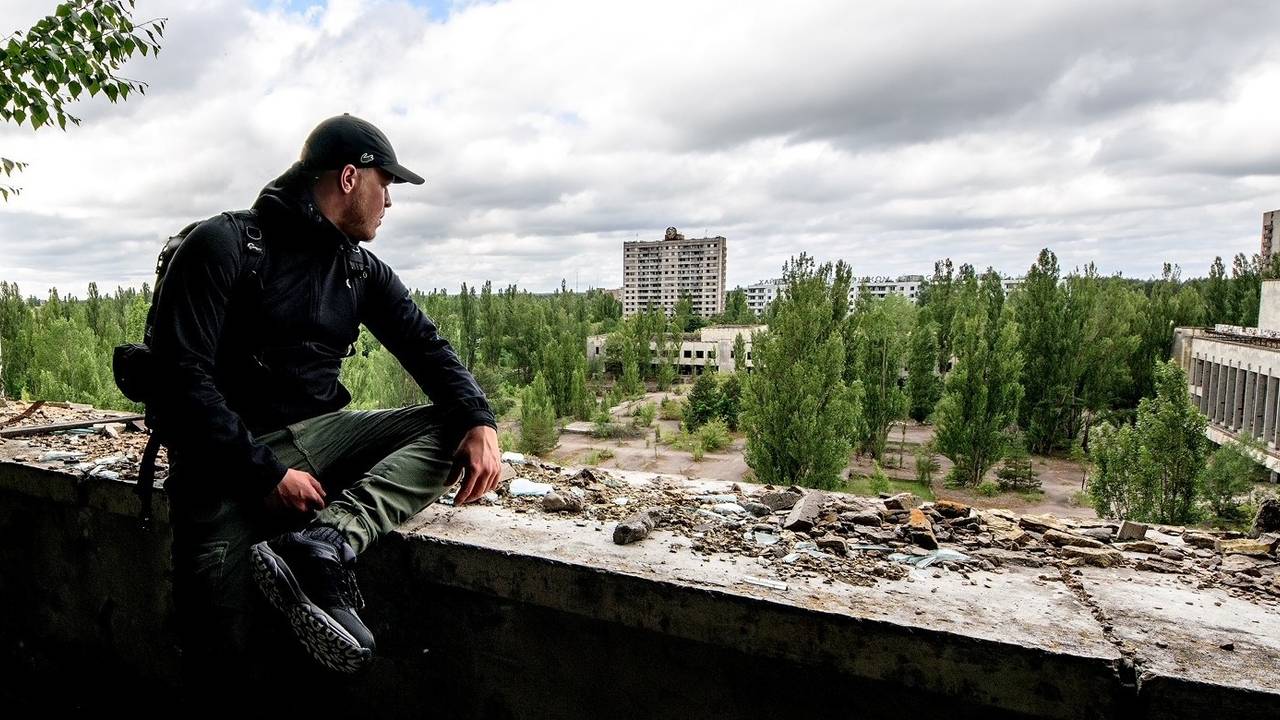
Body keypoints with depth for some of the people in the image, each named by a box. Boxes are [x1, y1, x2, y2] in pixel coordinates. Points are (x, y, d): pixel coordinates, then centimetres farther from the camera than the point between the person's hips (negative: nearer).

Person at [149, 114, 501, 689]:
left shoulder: (363, 271, 11)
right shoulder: (224, 245, -7)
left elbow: (425, 346, 3)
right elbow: (180, 376, -15)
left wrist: (480, 421, -16)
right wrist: (265, 473, -22)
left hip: (319, 434, 6)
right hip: (233, 461, -5)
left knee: (452, 428, -21)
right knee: (221, 663, -22)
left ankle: (324, 544, -35)